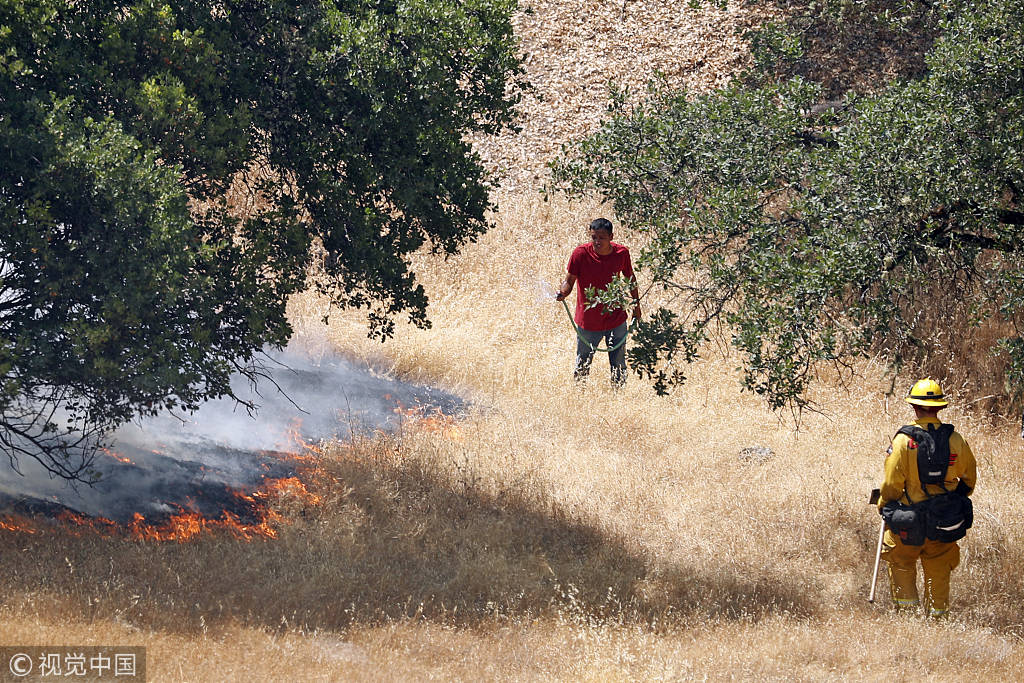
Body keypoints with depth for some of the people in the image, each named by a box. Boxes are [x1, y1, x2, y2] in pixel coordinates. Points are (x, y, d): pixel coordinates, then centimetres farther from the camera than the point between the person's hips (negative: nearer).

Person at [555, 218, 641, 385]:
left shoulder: (622, 253, -9)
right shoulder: (580, 253, -17)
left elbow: (630, 277, 9)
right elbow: (569, 281, -13)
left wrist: (636, 304, 16)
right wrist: (562, 292, -36)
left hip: (616, 321, 2)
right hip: (588, 322, -2)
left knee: (619, 370, 11)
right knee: (582, 370, 9)